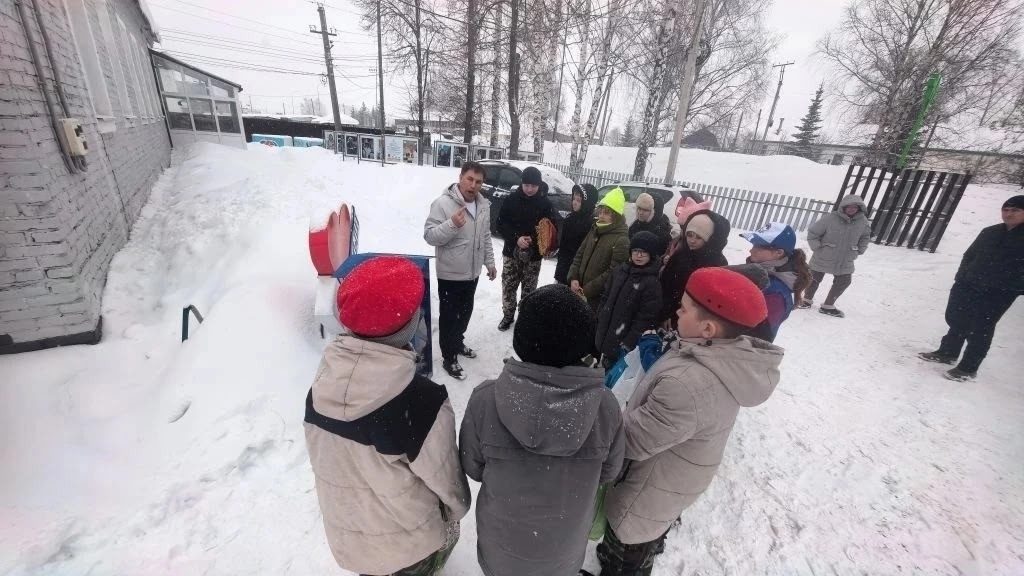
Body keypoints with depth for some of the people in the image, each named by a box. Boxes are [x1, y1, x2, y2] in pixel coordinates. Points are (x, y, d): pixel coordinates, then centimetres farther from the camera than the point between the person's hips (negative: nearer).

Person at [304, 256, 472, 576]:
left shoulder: (323, 381, -18)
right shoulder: (422, 401, -35)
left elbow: (321, 458, -3)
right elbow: (444, 477, -20)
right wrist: (458, 509, 2)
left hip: (345, 535, 5)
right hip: (408, 543, -4)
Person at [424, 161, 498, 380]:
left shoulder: (484, 204, 4)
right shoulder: (443, 203, -18)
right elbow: (429, 236, -21)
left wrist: (490, 262, 16)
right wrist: (452, 224, -36)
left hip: (472, 272, 7)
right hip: (450, 274, -7)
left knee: (465, 312, 23)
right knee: (449, 316, 6)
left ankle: (458, 342, 46)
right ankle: (449, 358, 23)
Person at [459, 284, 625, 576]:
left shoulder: (485, 399, -31)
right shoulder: (605, 405, -27)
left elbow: (472, 467, -13)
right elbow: (608, 473, -8)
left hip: (502, 541, -1)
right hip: (565, 545, 1)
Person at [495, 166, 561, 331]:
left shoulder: (545, 203, -5)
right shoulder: (511, 199, -4)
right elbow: (501, 224, -5)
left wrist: (533, 239, -21)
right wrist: (516, 238, -19)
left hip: (534, 255, -1)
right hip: (511, 252, 1)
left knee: (529, 290, 8)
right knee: (508, 287, 9)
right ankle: (508, 315, 29)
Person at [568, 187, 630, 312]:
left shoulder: (622, 240, -15)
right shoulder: (595, 230, 9)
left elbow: (613, 272, -20)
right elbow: (579, 255, 11)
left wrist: (587, 290, -18)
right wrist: (573, 278, -4)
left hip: (599, 297, -7)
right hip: (581, 292, 7)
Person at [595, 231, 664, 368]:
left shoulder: (652, 283, -14)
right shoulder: (619, 270, 4)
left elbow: (645, 319, -15)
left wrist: (627, 344, -17)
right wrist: (600, 323, 10)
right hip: (605, 336, 5)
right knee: (608, 370, 20)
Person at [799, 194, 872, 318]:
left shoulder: (863, 222, -5)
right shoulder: (830, 219, -20)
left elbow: (865, 237, 15)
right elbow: (812, 232, -11)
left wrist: (859, 251, 8)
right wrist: (817, 247, -12)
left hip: (845, 261, 5)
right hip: (823, 258, -4)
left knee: (844, 281, 11)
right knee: (815, 279, 9)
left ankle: (828, 306, 26)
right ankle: (807, 299, 34)